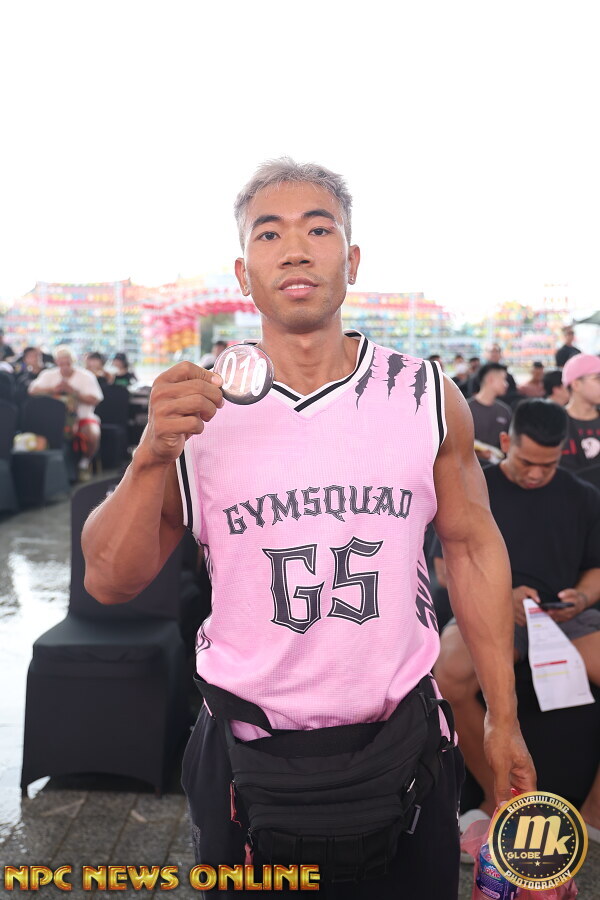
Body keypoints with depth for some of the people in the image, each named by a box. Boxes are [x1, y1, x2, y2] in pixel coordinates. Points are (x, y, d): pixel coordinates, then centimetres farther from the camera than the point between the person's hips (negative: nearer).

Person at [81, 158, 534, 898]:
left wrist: (503, 720, 3)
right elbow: (110, 583, -7)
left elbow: (472, 546, 2)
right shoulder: (195, 405, -7)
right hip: (247, 751, 0)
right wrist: (152, 457, -25)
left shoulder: (430, 399, -6)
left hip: (402, 743, 1)